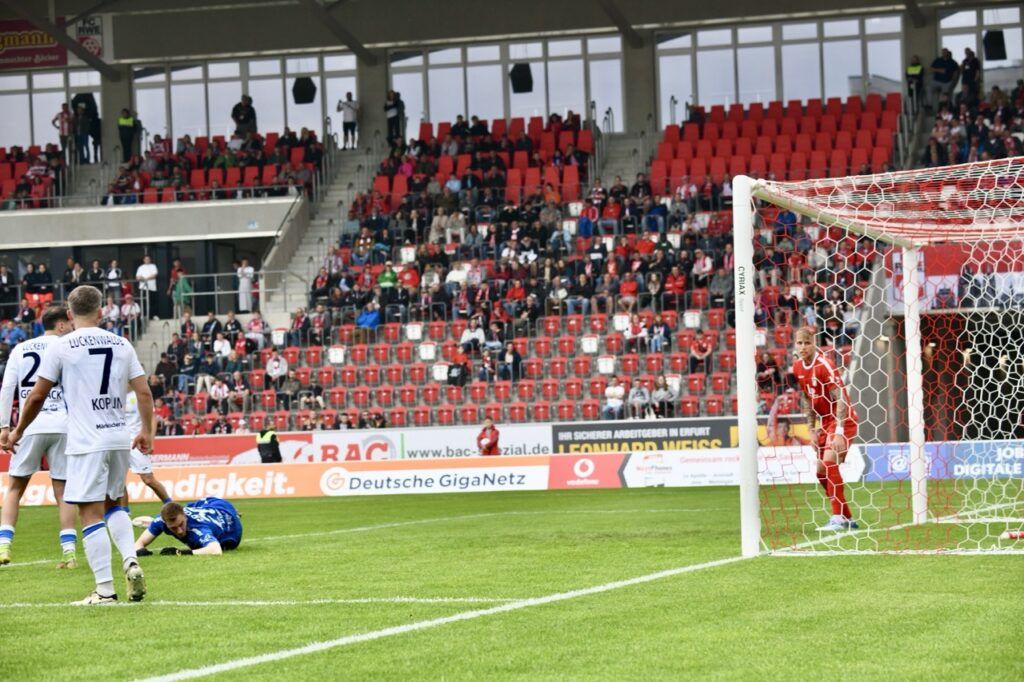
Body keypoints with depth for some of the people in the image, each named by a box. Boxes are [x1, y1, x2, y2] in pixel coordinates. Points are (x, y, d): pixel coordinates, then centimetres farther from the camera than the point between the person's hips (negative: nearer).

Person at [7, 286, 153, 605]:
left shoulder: (61, 347, -4)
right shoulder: (121, 344, 7)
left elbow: (38, 395, -1)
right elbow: (144, 392, 7)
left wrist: (18, 431, 13)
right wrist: (146, 431, 20)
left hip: (86, 442, -5)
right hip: (120, 438, 5)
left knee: (91, 513, -3)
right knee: (113, 503, 22)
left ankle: (105, 589, -6)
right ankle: (130, 560, 1)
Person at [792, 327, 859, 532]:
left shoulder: (824, 365, -19)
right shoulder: (798, 367, 3)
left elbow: (840, 399, -22)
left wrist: (839, 431, -28)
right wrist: (811, 428, 10)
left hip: (843, 420, -9)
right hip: (825, 422, 9)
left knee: (829, 462, -24)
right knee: (821, 471, 8)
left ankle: (838, 517, -22)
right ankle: (846, 518, 20)